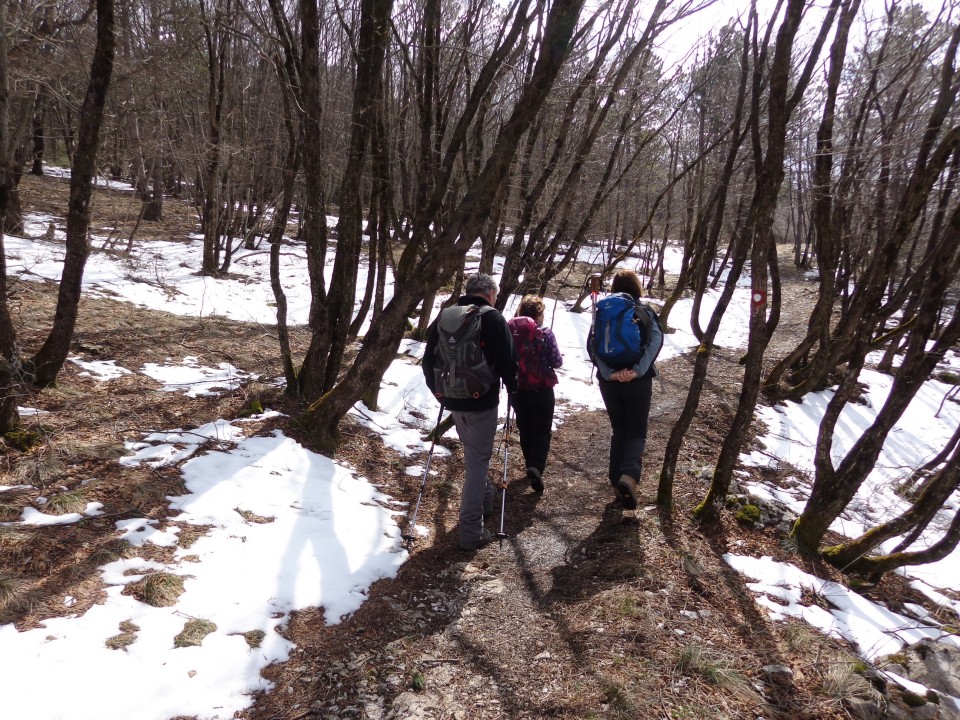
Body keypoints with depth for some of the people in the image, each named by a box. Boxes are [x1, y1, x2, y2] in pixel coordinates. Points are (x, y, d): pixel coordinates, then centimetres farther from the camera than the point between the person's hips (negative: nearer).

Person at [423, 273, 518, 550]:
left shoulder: (444, 317, 6)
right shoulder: (493, 319, -10)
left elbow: (428, 359, 10)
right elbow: (508, 361, -10)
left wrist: (437, 388, 23)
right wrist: (512, 387, 9)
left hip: (452, 399, 6)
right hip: (481, 402, -6)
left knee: (474, 452, 26)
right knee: (477, 460, -1)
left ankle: (486, 496, 46)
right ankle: (471, 531, -1)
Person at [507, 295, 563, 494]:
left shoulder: (509, 331, -5)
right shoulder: (545, 334, -12)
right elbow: (557, 362, -9)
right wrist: (551, 358, 12)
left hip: (517, 389, 3)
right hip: (541, 389, -3)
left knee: (525, 429, 19)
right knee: (542, 429, 7)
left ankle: (531, 465, 30)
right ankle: (536, 467, -13)